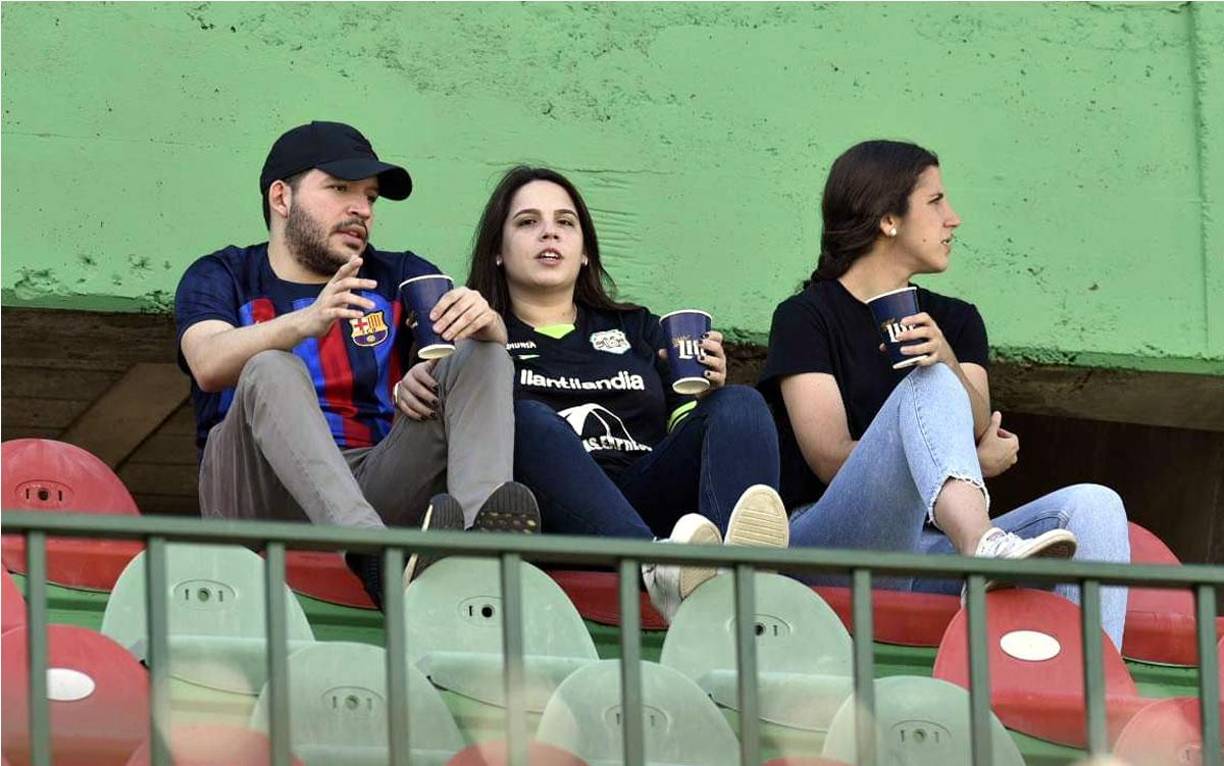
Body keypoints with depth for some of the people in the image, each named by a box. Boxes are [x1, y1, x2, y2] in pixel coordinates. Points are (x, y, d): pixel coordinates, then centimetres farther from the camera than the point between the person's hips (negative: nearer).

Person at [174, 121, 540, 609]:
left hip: (378, 488, 3)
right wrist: (306, 322, -29)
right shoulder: (222, 278, 13)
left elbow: (492, 340, 3)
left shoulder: (398, 277, 21)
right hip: (261, 495, -3)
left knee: (482, 360, -11)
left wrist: (482, 321, -23)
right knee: (272, 372, -28)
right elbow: (208, 364, -10)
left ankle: (482, 531, -42)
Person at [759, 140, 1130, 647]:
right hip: (833, 543, -5)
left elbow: (980, 432, 4)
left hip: (936, 548, 5)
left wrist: (948, 362, -17)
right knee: (925, 386, -27)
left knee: (1093, 505, -18)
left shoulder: (956, 321, 22)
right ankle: (985, 548, -56)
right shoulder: (805, 318, 6)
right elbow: (832, 458, -6)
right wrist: (971, 467, 1)